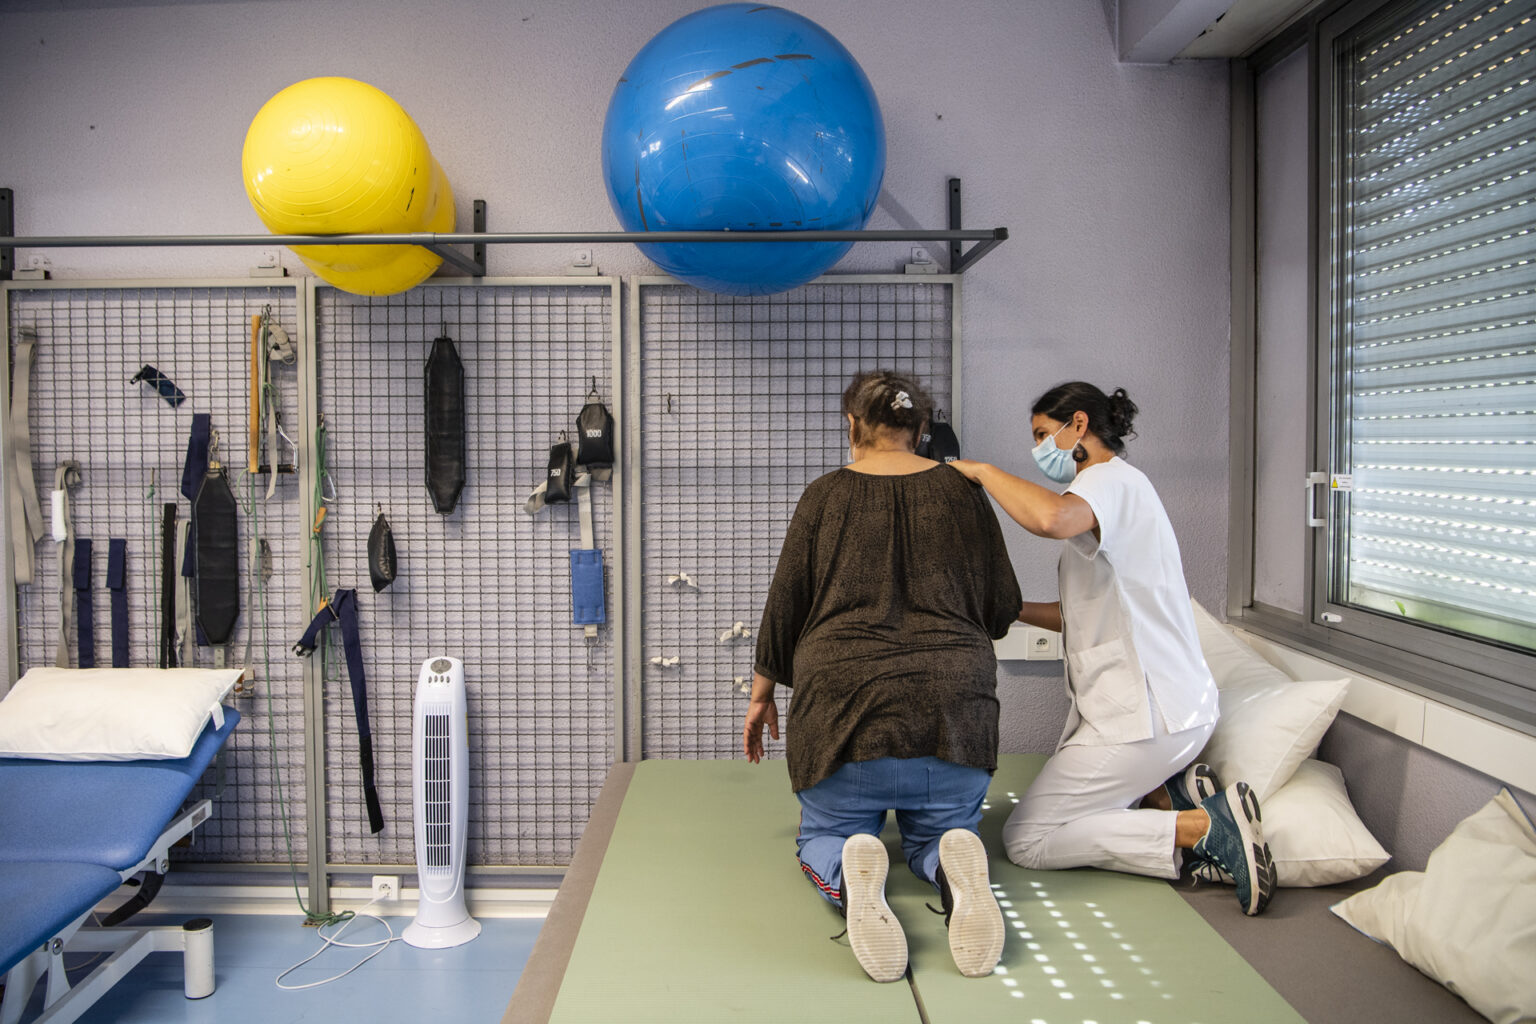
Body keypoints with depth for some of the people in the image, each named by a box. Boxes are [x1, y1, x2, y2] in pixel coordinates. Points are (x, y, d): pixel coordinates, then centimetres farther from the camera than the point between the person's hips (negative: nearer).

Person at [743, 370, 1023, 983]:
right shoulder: (960, 491, 7)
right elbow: (1003, 609, 10)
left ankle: (851, 874, -18)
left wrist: (762, 695, 18)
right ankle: (954, 868, -16)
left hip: (844, 699, -1)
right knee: (935, 833, 22)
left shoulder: (826, 495, 3)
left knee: (825, 833, 19)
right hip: (951, 703, 2)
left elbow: (784, 606, 5)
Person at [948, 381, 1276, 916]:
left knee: (1027, 839, -5)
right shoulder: (1119, 490, 20)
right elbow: (1086, 615, 22)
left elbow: (1050, 518, -38)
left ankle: (1204, 826, -12)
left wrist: (983, 470, -21)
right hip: (1170, 705, 10)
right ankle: (1174, 795, 5)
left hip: (1145, 713, -10)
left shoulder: (1112, 480, -12)